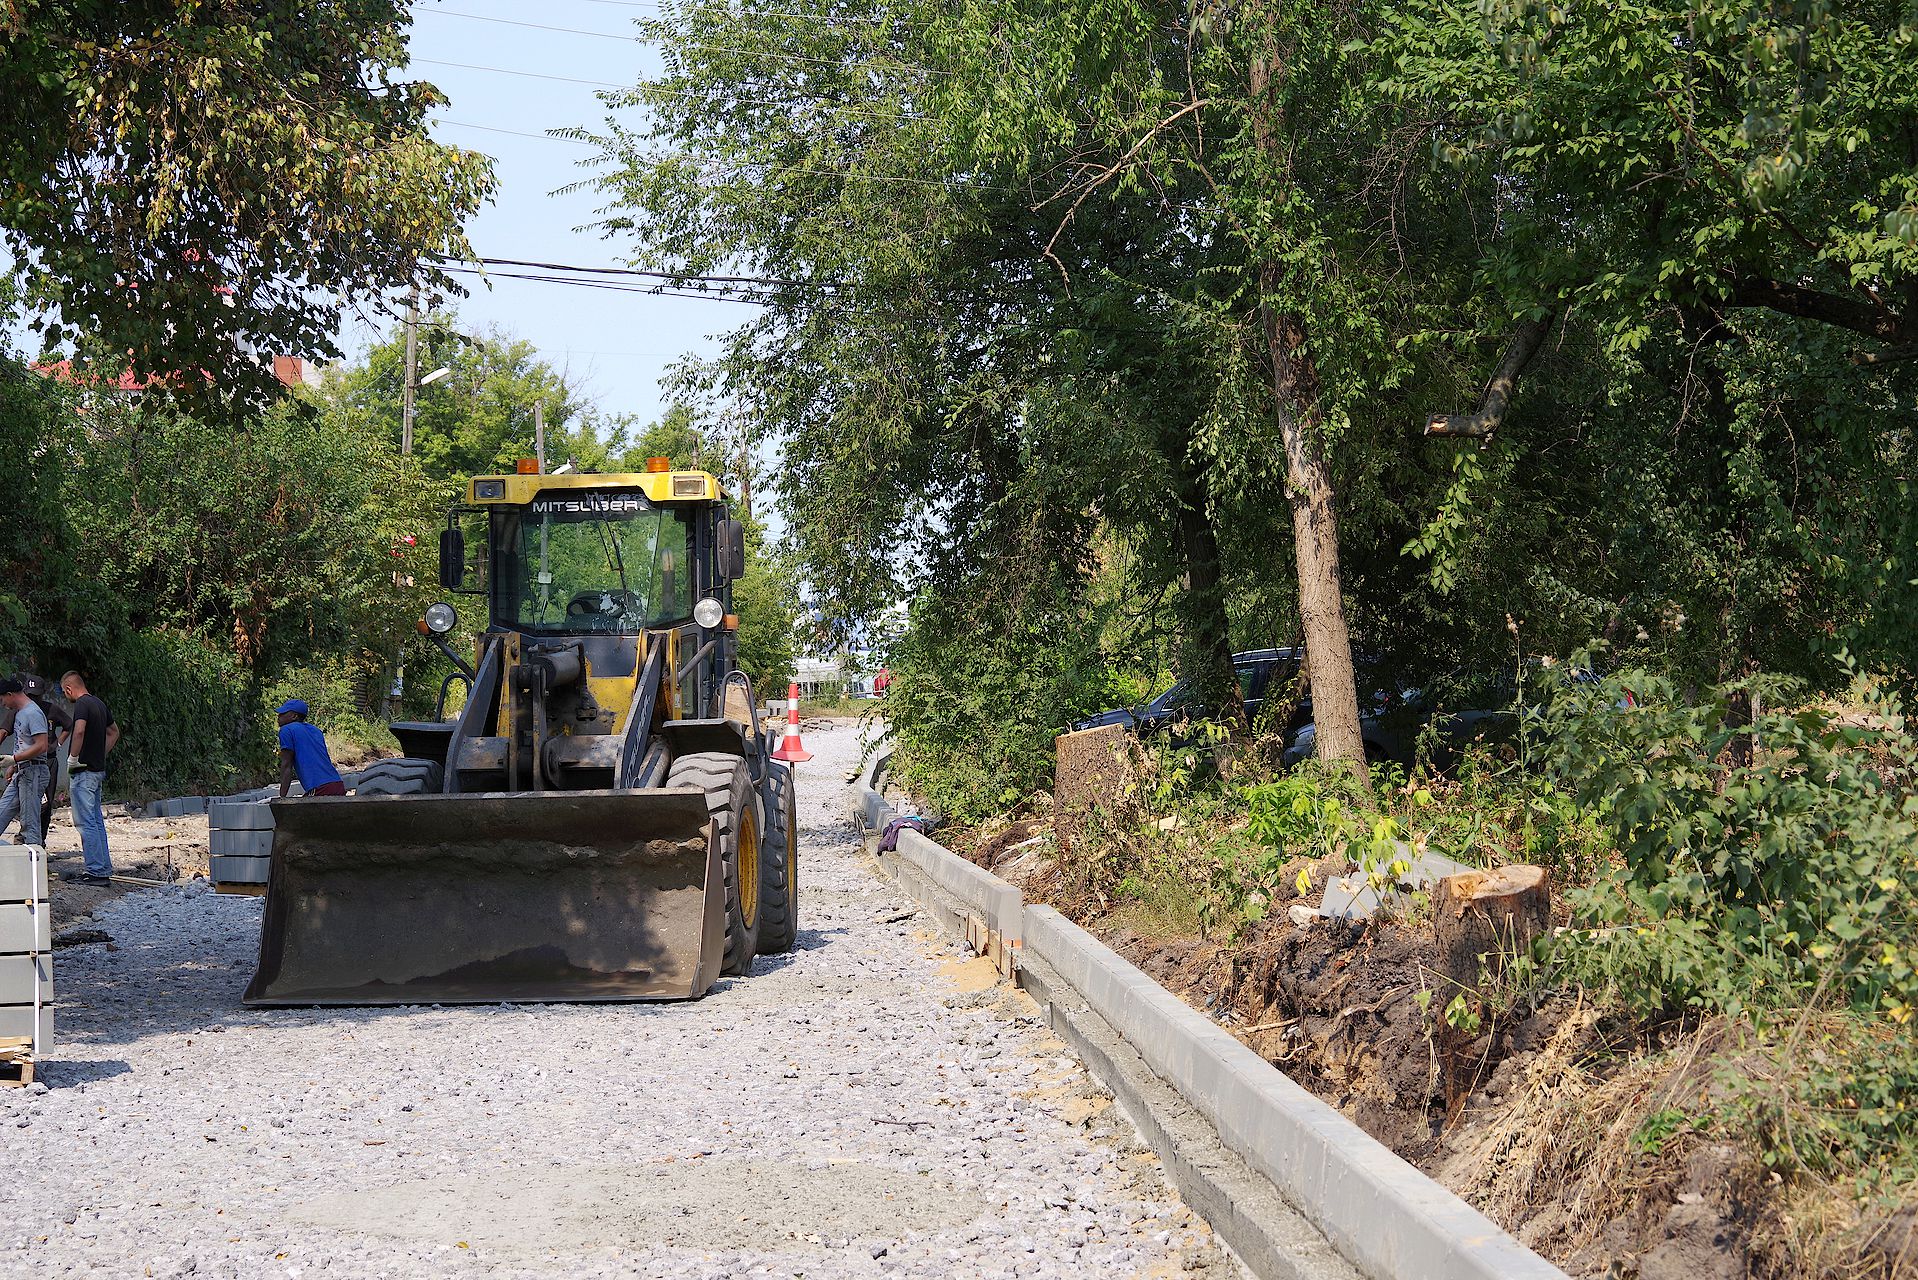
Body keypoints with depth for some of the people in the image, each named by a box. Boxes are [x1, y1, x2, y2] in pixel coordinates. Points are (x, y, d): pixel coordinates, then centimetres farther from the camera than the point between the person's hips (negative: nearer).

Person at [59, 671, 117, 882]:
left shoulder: (82, 704, -13)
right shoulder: (99, 704, 14)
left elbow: (79, 730, -31)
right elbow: (114, 732, 27)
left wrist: (73, 758, -20)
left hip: (83, 771, -9)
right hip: (98, 770, 9)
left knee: (86, 823, -6)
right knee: (97, 821, 13)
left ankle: (95, 870, -7)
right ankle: (104, 867, 15)